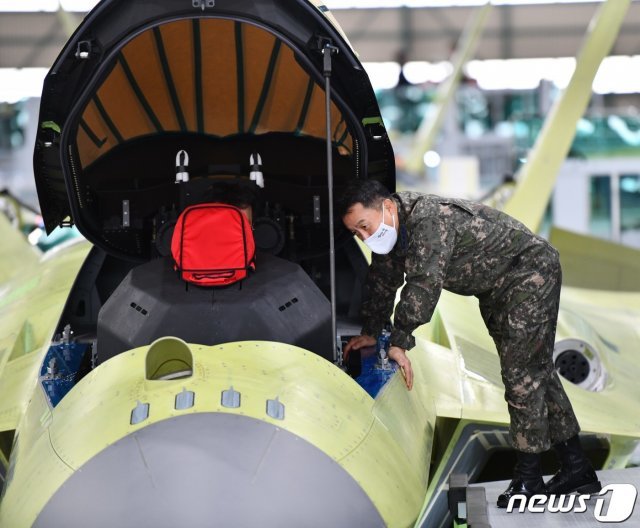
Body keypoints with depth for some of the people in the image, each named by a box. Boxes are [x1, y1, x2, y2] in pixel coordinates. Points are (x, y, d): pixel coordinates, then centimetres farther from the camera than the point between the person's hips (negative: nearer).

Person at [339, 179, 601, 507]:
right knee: (535, 370, 12)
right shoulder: (392, 229, -2)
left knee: (522, 373, -13)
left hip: (530, 274, -10)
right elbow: (383, 281, 11)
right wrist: (370, 332, 13)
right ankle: (576, 469, 18)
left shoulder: (429, 220, -32)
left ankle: (529, 479, -8)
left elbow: (423, 285, -38)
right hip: (496, 289, 10)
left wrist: (399, 343, -34)